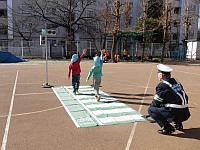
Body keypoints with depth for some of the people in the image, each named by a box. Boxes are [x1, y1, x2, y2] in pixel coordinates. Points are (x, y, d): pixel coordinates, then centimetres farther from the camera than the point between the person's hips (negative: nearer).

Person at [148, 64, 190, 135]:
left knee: (151, 109, -1)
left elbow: (155, 103, -7)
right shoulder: (175, 81, 12)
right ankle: (178, 124, 22)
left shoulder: (162, 85, -9)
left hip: (175, 112, -8)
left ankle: (168, 127, -9)